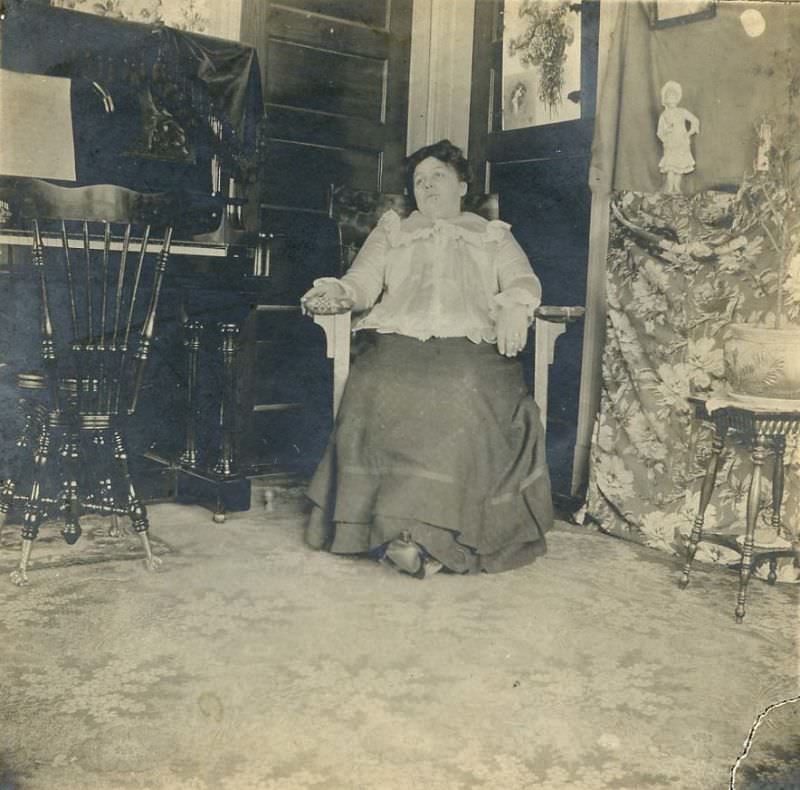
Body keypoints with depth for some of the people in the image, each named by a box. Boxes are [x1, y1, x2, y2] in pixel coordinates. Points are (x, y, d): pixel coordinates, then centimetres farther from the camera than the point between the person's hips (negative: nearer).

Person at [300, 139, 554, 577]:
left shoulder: (494, 236, 29)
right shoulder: (392, 230, 31)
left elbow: (523, 281, 14)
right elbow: (363, 281, 18)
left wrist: (515, 307, -10)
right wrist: (335, 292, -6)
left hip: (472, 343, -1)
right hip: (398, 339, 1)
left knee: (466, 395, -35)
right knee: (379, 389, -33)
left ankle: (421, 532, -34)